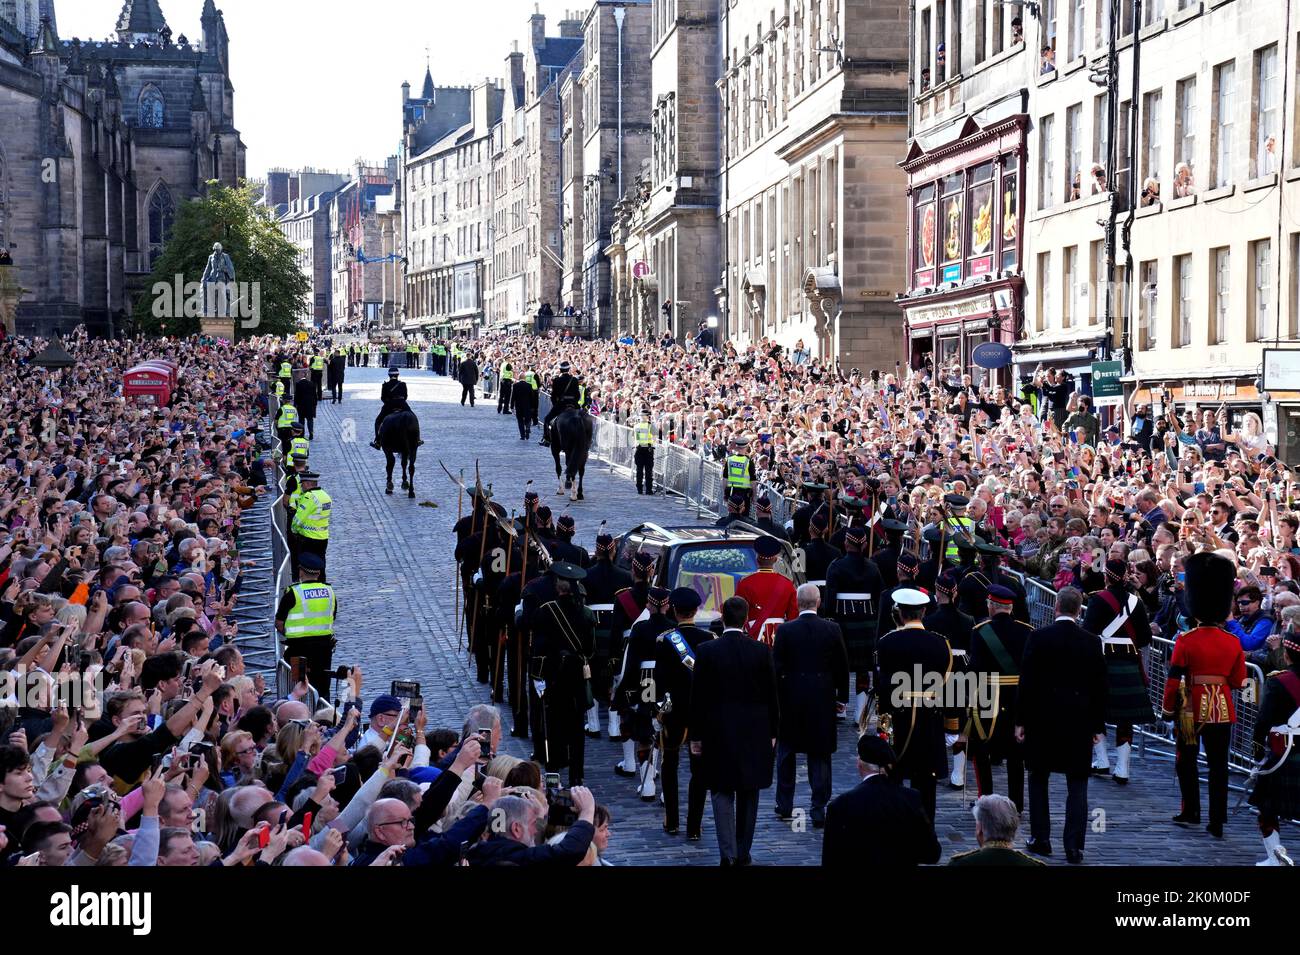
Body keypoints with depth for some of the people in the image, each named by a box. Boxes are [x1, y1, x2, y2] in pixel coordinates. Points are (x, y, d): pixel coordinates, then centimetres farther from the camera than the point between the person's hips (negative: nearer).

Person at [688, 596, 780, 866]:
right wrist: (771, 732, 12)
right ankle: (743, 854, 18)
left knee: (722, 792, 4)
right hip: (755, 732, 1)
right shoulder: (762, 651, -6)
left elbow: (698, 697, -4)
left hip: (718, 733, -1)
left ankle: (728, 854, -8)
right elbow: (771, 695, 0)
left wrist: (695, 735, 5)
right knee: (748, 794, 12)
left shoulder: (706, 651, -8)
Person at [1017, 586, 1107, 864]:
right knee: (1077, 785, 5)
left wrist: (1020, 720, -1)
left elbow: (1026, 681, -7)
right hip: (1079, 723, 1)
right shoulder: (1092, 642, -2)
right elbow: (1099, 687, 1)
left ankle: (1041, 840, 15)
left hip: (1042, 719, -1)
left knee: (1038, 779, 14)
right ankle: (1074, 847, 1)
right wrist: (1098, 725, 9)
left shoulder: (1039, 637, -7)